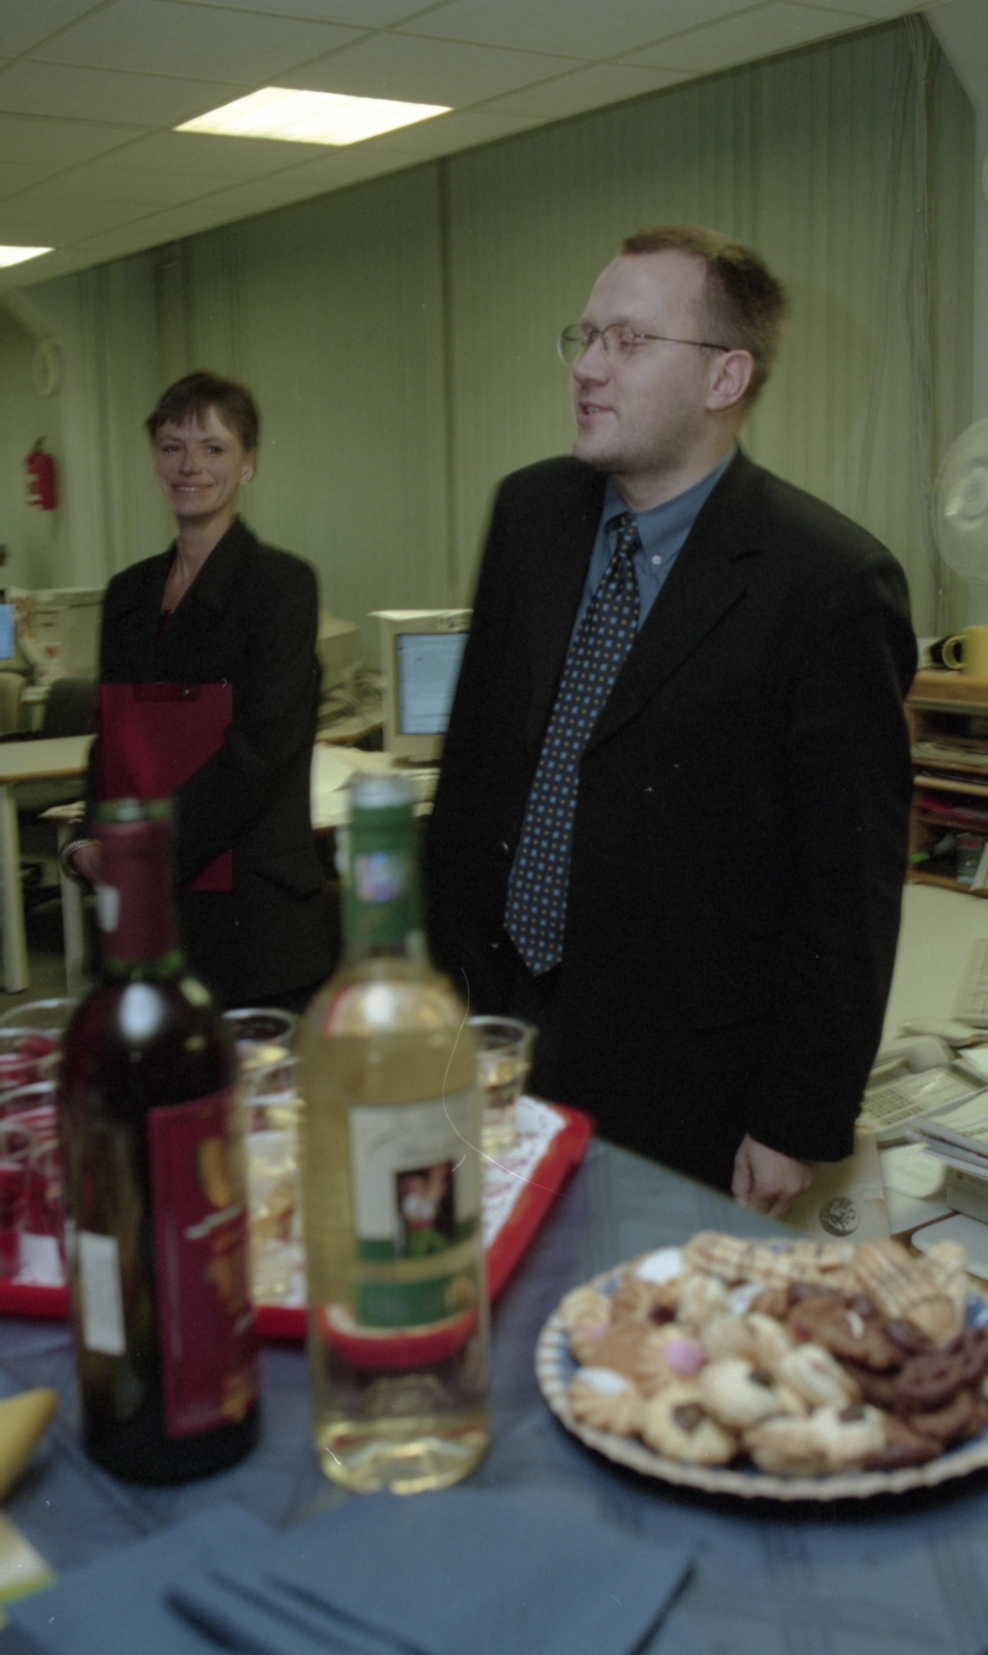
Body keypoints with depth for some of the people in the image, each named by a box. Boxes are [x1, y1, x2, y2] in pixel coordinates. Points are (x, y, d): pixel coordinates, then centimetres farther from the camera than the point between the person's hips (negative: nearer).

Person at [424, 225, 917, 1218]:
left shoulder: (831, 584, -16)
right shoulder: (530, 513, 3)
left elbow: (851, 885, -14)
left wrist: (798, 1124, -11)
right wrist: (446, 956, 10)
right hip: (497, 1023, 5)